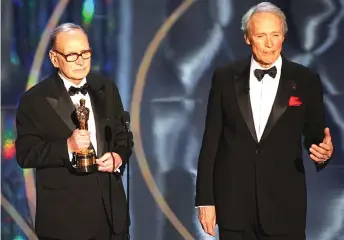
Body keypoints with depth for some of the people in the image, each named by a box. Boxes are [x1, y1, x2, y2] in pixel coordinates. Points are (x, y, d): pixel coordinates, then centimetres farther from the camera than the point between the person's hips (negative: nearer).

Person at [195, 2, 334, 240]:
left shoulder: (306, 80, 0)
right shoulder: (225, 77, 2)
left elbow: (315, 136, 6)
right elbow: (211, 140, 3)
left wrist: (324, 152, -18)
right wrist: (205, 199, 0)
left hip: (284, 204, 0)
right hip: (233, 202, 1)